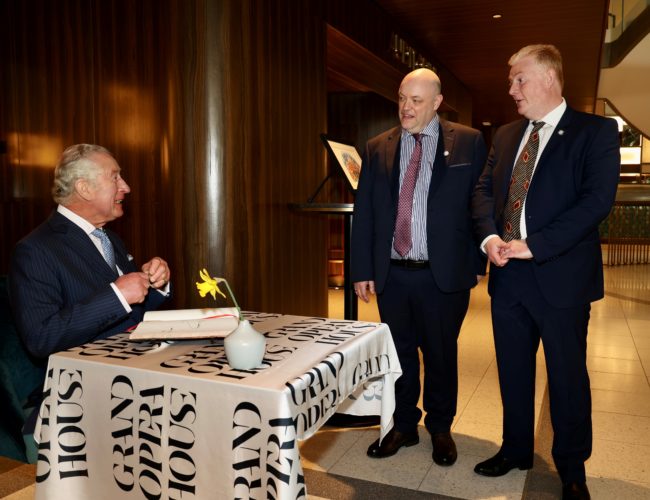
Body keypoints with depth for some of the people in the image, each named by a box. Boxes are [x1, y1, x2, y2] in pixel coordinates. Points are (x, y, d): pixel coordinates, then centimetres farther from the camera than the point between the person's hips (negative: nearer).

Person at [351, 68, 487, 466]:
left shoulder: (468, 143, 0)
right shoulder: (377, 149, 7)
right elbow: (364, 214, 6)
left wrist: (476, 264, -4)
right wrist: (362, 270, 3)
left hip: (444, 274, -2)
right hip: (391, 273, 3)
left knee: (441, 355, 12)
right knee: (399, 353, 13)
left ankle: (440, 429, 33)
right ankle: (403, 426, 32)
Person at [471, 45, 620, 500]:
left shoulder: (595, 132, -6)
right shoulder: (506, 135, 13)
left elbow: (597, 200, -16)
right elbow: (484, 189, 11)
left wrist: (534, 245, -20)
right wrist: (489, 236, -9)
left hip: (561, 274, -5)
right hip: (508, 274, 5)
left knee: (567, 376, 9)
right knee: (513, 370, 16)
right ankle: (516, 450, 36)